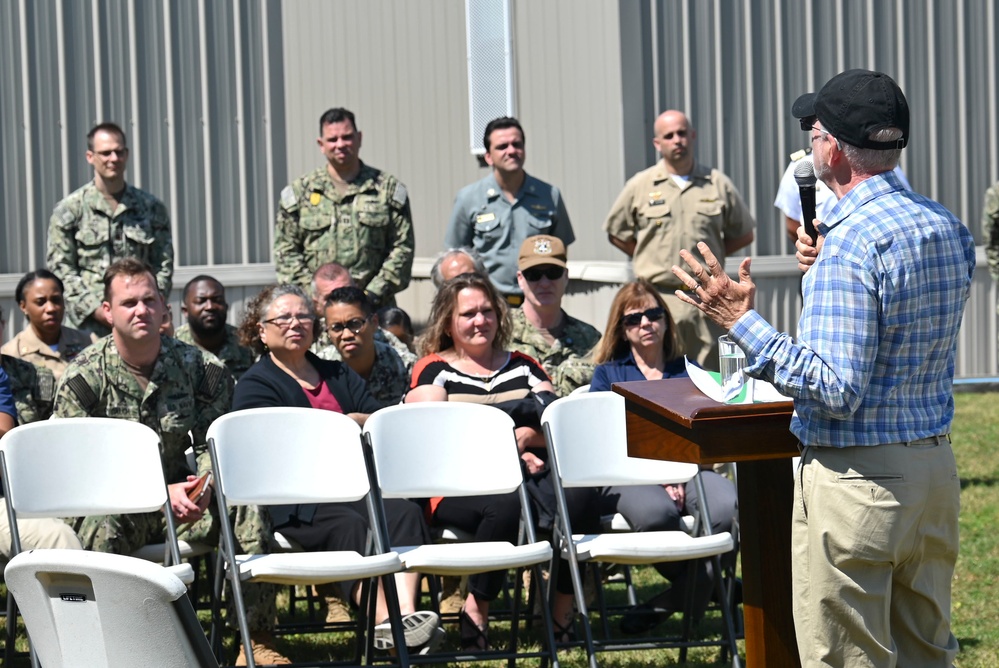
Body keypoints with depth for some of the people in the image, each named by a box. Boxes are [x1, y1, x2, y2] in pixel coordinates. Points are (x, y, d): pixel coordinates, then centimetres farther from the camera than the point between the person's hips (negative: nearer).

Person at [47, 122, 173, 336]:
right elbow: (60, 269, 2)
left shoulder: (151, 208, 13)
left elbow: (164, 265, 12)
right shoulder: (69, 210, 6)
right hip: (91, 324, -2)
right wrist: (96, 310, -8)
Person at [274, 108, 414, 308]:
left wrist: (375, 294, -6)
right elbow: (285, 251, 9)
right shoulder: (300, 192, 11)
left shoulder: (388, 189, 10)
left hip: (374, 309, 0)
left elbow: (402, 248, 5)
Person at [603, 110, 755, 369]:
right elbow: (616, 232, 14)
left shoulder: (719, 184, 8)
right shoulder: (640, 186, 6)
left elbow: (743, 234, 16)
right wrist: (649, 258, 6)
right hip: (658, 296, -1)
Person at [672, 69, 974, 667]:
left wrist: (742, 322, -19)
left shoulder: (849, 243, -20)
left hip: (856, 478, -8)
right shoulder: (950, 227, 7)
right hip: (936, 467, 9)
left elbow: (835, 389, -24)